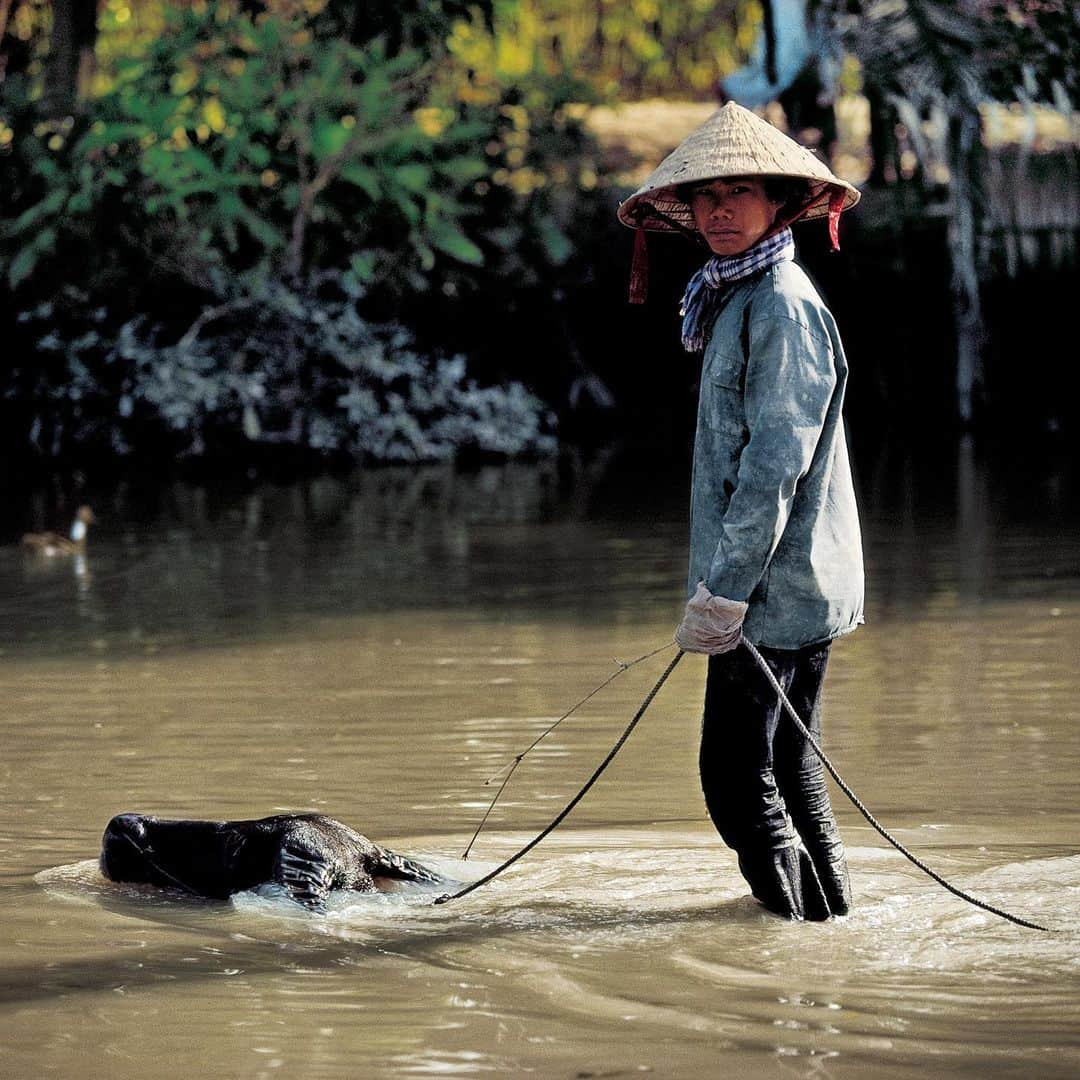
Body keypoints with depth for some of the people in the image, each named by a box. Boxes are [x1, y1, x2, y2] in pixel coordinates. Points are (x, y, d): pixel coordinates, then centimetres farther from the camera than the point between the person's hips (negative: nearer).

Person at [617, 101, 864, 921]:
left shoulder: (781, 305, -14)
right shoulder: (738, 301, 17)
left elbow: (776, 462, -20)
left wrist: (724, 591, -20)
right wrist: (721, 586, 17)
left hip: (774, 589, -10)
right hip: (788, 587, 10)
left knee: (738, 780, -9)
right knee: (787, 770, 16)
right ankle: (830, 917, 23)